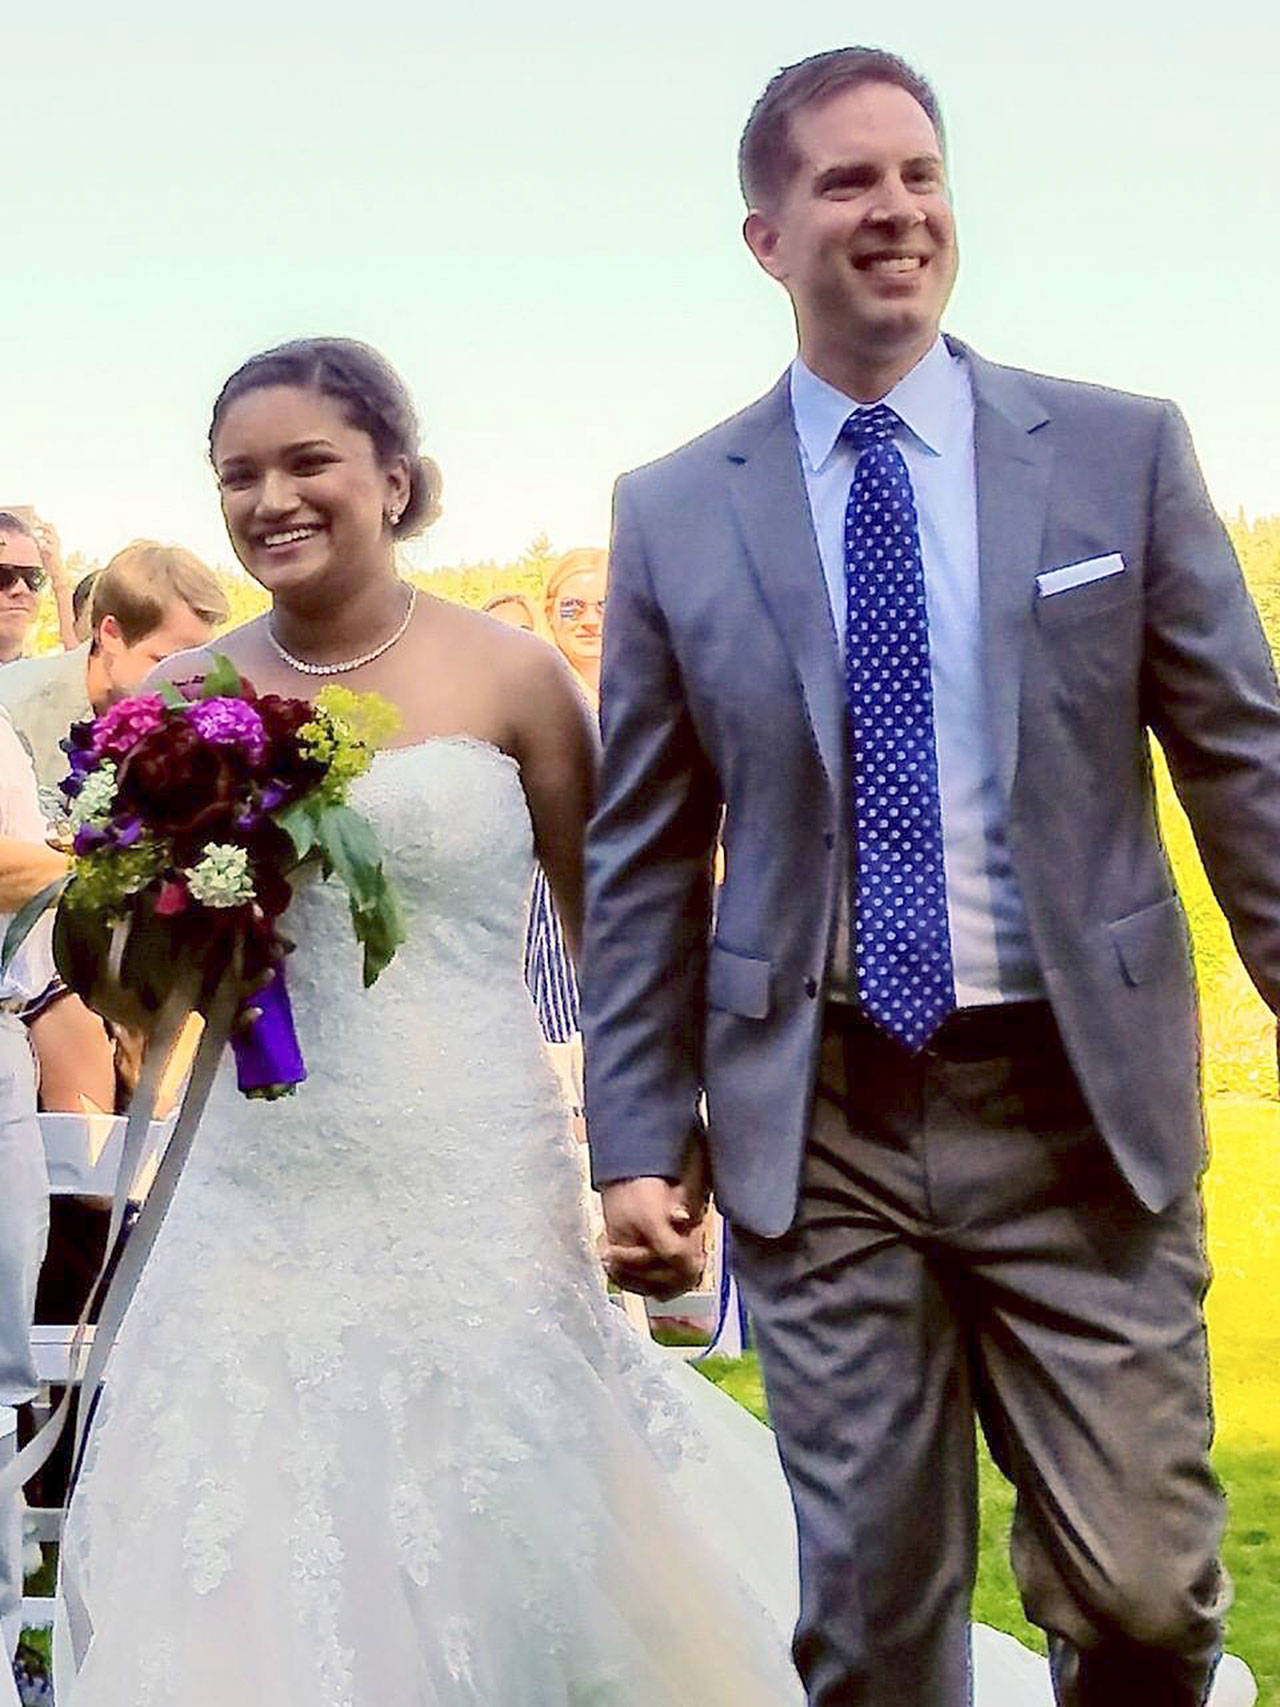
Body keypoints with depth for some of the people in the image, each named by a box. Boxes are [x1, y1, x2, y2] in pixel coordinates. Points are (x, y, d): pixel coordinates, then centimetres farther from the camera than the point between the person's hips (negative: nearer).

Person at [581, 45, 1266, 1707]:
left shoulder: (1122, 450, 3)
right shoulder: (674, 514, 4)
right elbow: (642, 862, 7)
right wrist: (638, 1144, 3)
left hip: (1083, 1104, 0)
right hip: (819, 1125, 1)